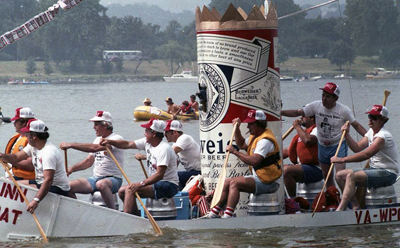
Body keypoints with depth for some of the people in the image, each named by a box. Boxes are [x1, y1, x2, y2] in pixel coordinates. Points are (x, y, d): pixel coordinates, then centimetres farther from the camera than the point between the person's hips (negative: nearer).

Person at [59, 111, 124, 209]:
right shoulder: (98, 139, 17)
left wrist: (71, 145, -24)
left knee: (101, 184, -42)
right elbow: (89, 161, 18)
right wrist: (72, 169, 1)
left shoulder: (116, 139, -12)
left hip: (113, 179, -8)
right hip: (96, 178, 8)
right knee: (69, 186, -10)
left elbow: (94, 148, -25)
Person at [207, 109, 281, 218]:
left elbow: (255, 161, -34)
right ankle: (213, 214, 9)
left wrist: (235, 151, -27)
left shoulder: (265, 140, -21)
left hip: (268, 183, -11)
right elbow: (242, 144, 33)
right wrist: (237, 129, 17)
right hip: (258, 177, 11)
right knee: (227, 182, 9)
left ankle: (227, 215, -31)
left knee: (234, 183, -23)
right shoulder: (255, 137, 14)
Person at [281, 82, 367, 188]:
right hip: (322, 146, 4)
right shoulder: (316, 106, -7)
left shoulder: (344, 110, -13)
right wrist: (279, 112, -12)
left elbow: (356, 125, -5)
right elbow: (297, 113, -3)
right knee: (327, 176, 14)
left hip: (338, 145, -4)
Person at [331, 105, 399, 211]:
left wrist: (342, 159, -30)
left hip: (387, 174, -10)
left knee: (351, 176, -30)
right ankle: (355, 206, -5)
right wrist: (347, 134, -2)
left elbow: (366, 154, -31)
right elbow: (357, 148, 11)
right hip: (374, 170, 10)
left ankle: (340, 209, -37)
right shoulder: (371, 132, 12)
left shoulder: (383, 136, -20)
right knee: (340, 175, 1)